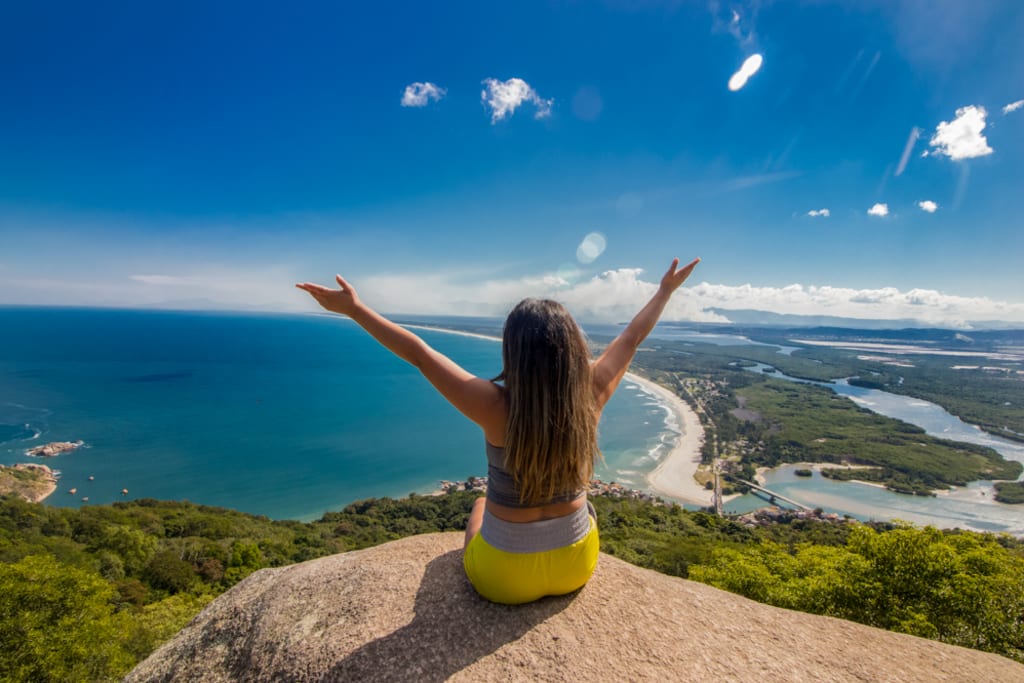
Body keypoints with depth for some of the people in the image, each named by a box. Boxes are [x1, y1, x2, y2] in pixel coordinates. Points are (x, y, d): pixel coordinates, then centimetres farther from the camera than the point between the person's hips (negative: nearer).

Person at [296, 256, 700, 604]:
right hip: (576, 565, 3)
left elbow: (418, 352, -24)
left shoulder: (497, 407, -30)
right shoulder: (591, 395, -20)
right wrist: (666, 290, 10)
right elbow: (632, 336, -5)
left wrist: (353, 308, -14)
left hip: (505, 577, -2)